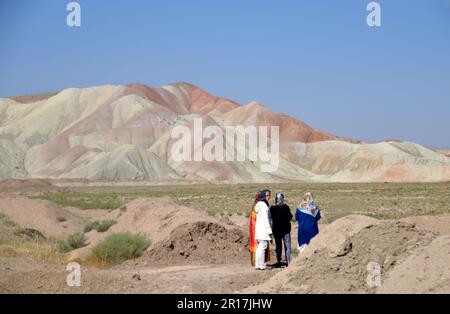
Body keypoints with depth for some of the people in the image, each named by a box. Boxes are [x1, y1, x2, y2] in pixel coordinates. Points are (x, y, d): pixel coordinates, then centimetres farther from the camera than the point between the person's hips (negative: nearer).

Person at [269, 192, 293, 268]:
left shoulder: (272, 208, -5)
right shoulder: (285, 207, -13)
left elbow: (271, 218, 1)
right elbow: (290, 217, -9)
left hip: (276, 230, 3)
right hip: (285, 229, -3)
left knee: (278, 245, 11)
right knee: (287, 245, 5)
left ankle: (278, 261, 10)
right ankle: (288, 261, 0)